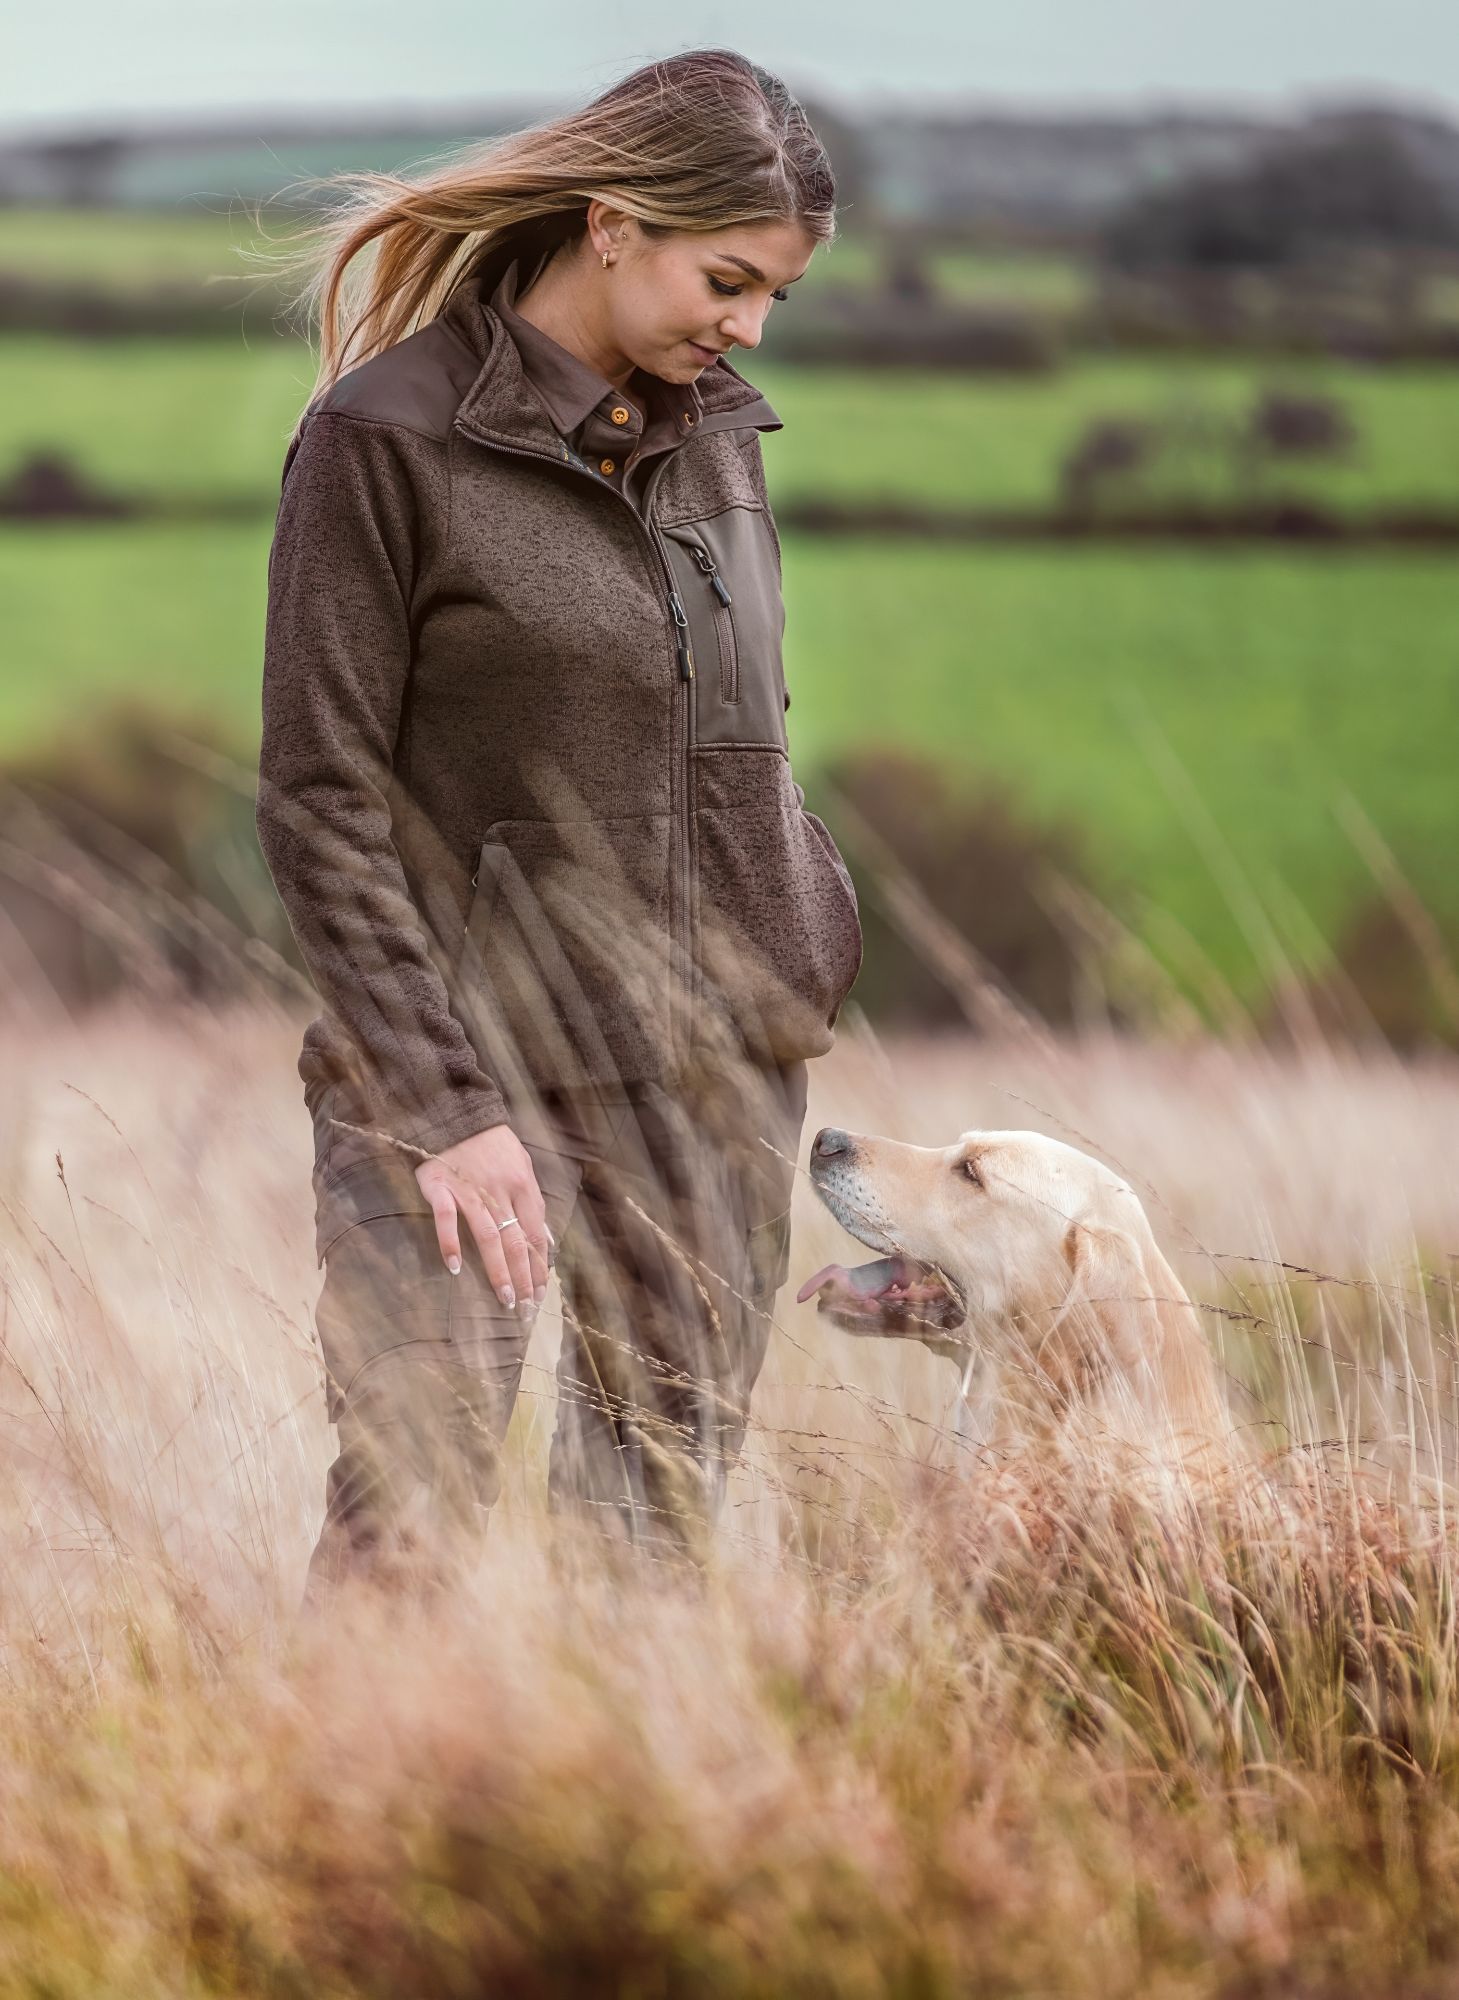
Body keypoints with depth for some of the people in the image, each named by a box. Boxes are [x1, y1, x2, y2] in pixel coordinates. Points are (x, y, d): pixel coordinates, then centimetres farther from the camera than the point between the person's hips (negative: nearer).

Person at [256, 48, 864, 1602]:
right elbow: (322, 806, -10)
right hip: (468, 1057, -6)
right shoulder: (386, 437, -8)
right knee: (409, 1507, -12)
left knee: (661, 1516, 7)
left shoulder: (715, 427, 11)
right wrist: (443, 1104, -16)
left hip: (715, 1065, 6)